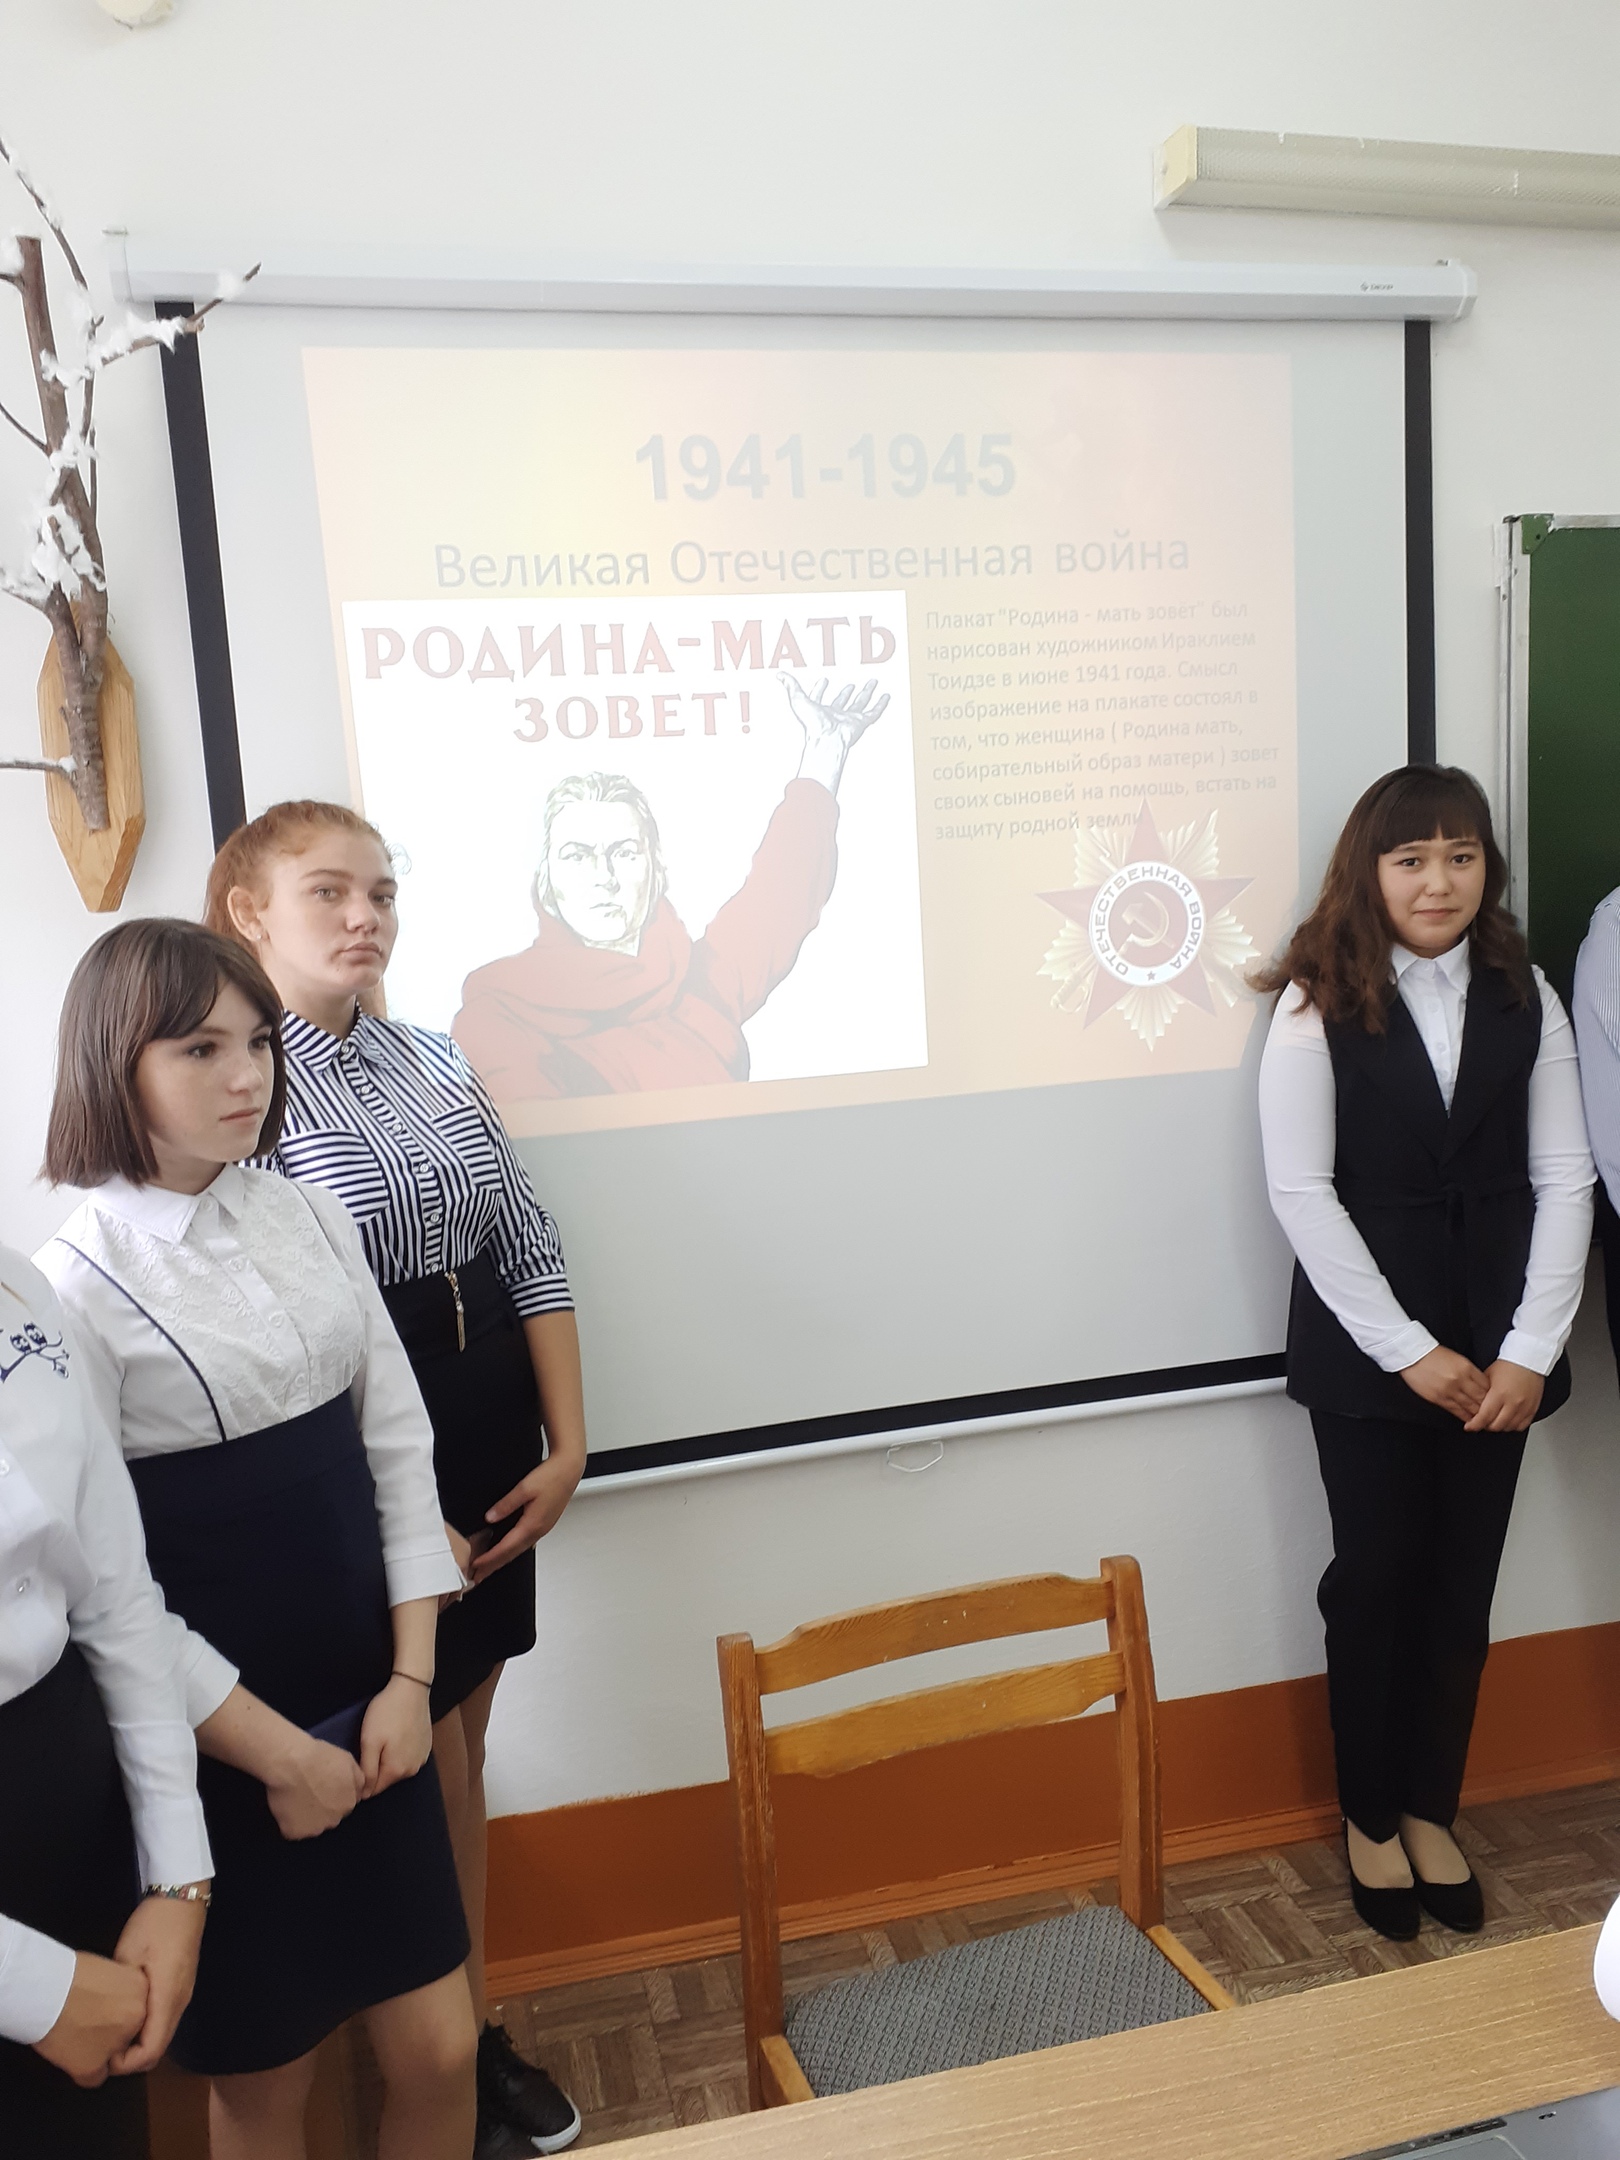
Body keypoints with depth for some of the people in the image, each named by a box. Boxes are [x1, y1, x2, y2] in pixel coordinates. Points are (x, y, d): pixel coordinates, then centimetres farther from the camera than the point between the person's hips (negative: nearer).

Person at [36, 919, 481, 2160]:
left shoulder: (312, 1222, 1)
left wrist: (410, 1678, -3)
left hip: (368, 1707, 4)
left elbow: (396, 1446, 3)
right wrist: (276, 1753, -10)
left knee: (436, 2047, 12)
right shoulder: (76, 1284, -14)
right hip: (223, 1738, -4)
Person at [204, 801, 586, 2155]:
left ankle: (476, 2024, 39)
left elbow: (531, 1252, 8)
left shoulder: (435, 1062, 6)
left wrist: (569, 1445, 2)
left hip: (491, 1462, 6)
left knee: (461, 1749, 19)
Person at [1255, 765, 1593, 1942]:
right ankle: (1370, 1818, 28)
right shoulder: (1318, 1003, -8)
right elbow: (1301, 1192, -11)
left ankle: (1430, 1810, 31)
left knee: (1464, 1580, 11)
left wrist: (1530, 1349, -7)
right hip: (1368, 1346, -3)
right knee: (1376, 1576, 8)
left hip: (1497, 1346, 3)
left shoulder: (1524, 997, 3)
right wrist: (1407, 1348, -12)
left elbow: (1565, 1178, 1)